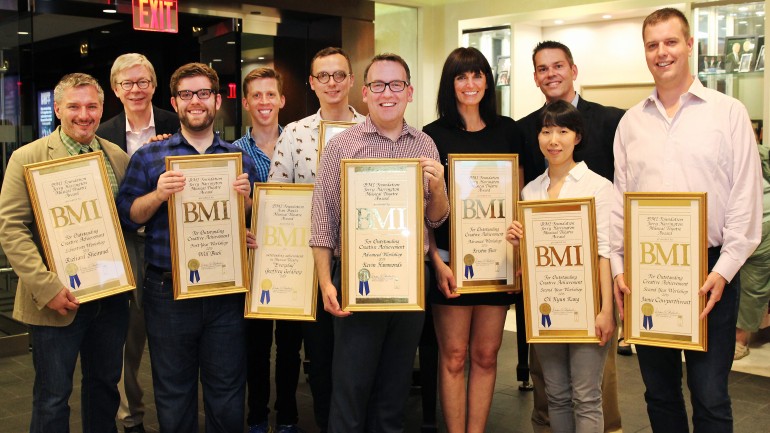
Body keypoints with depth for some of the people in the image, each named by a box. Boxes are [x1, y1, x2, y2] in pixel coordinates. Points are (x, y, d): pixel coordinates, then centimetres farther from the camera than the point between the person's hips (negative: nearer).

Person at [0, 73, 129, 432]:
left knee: (104, 385, 18)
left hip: (111, 298, 4)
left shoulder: (119, 158, 6)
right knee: (53, 397, 8)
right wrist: (47, 287, -18)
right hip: (58, 301, -3)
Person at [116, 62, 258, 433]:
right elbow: (126, 217, 1)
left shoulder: (240, 158, 8)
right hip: (168, 289, 0)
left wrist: (245, 198, -11)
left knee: (227, 395, 10)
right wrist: (159, 195, -16)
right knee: (173, 395, 11)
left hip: (226, 291, 1)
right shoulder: (148, 158, 4)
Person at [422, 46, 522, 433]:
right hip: (451, 257, -2)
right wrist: (436, 260, -10)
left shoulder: (507, 130, 7)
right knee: (453, 356, 4)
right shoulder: (434, 135, 0)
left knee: (485, 355, 9)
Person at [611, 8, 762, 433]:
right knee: (659, 391, 12)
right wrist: (618, 266, 2)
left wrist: (724, 270, -10)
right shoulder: (631, 122, 10)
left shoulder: (729, 112, 0)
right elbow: (618, 201, 10)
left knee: (710, 397, 1)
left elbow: (746, 199, -3)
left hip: (709, 271, -3)